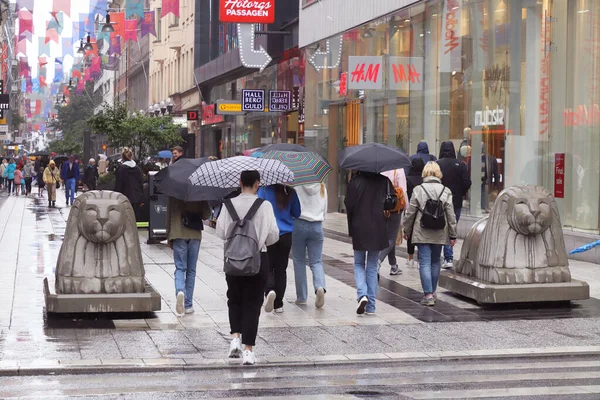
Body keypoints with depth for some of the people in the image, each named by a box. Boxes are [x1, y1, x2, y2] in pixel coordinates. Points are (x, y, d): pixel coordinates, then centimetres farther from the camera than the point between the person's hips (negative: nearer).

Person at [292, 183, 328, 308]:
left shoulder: (296, 186, -9)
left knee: (299, 261, 9)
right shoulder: (322, 188, 4)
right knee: (316, 262, 5)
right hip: (316, 226, 2)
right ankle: (320, 286, -23)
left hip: (299, 224, -2)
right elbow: (325, 210, 12)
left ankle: (301, 297, 11)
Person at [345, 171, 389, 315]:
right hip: (378, 230, 2)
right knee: (372, 267, 10)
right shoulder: (384, 181, -1)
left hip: (359, 229, -2)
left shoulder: (355, 181, -7)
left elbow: (349, 206, -7)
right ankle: (371, 307, 9)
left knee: (359, 264, 14)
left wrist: (351, 229, 2)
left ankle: (362, 294, -11)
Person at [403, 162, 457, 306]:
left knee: (425, 262, -2)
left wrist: (406, 230, 12)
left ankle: (428, 294, -10)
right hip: (439, 233, 2)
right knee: (435, 261, 16)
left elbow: (410, 212, -1)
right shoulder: (446, 191, -1)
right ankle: (433, 292, 27)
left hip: (422, 233, -2)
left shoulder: (418, 190, -5)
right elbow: (451, 215, 0)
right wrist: (452, 235, 7)